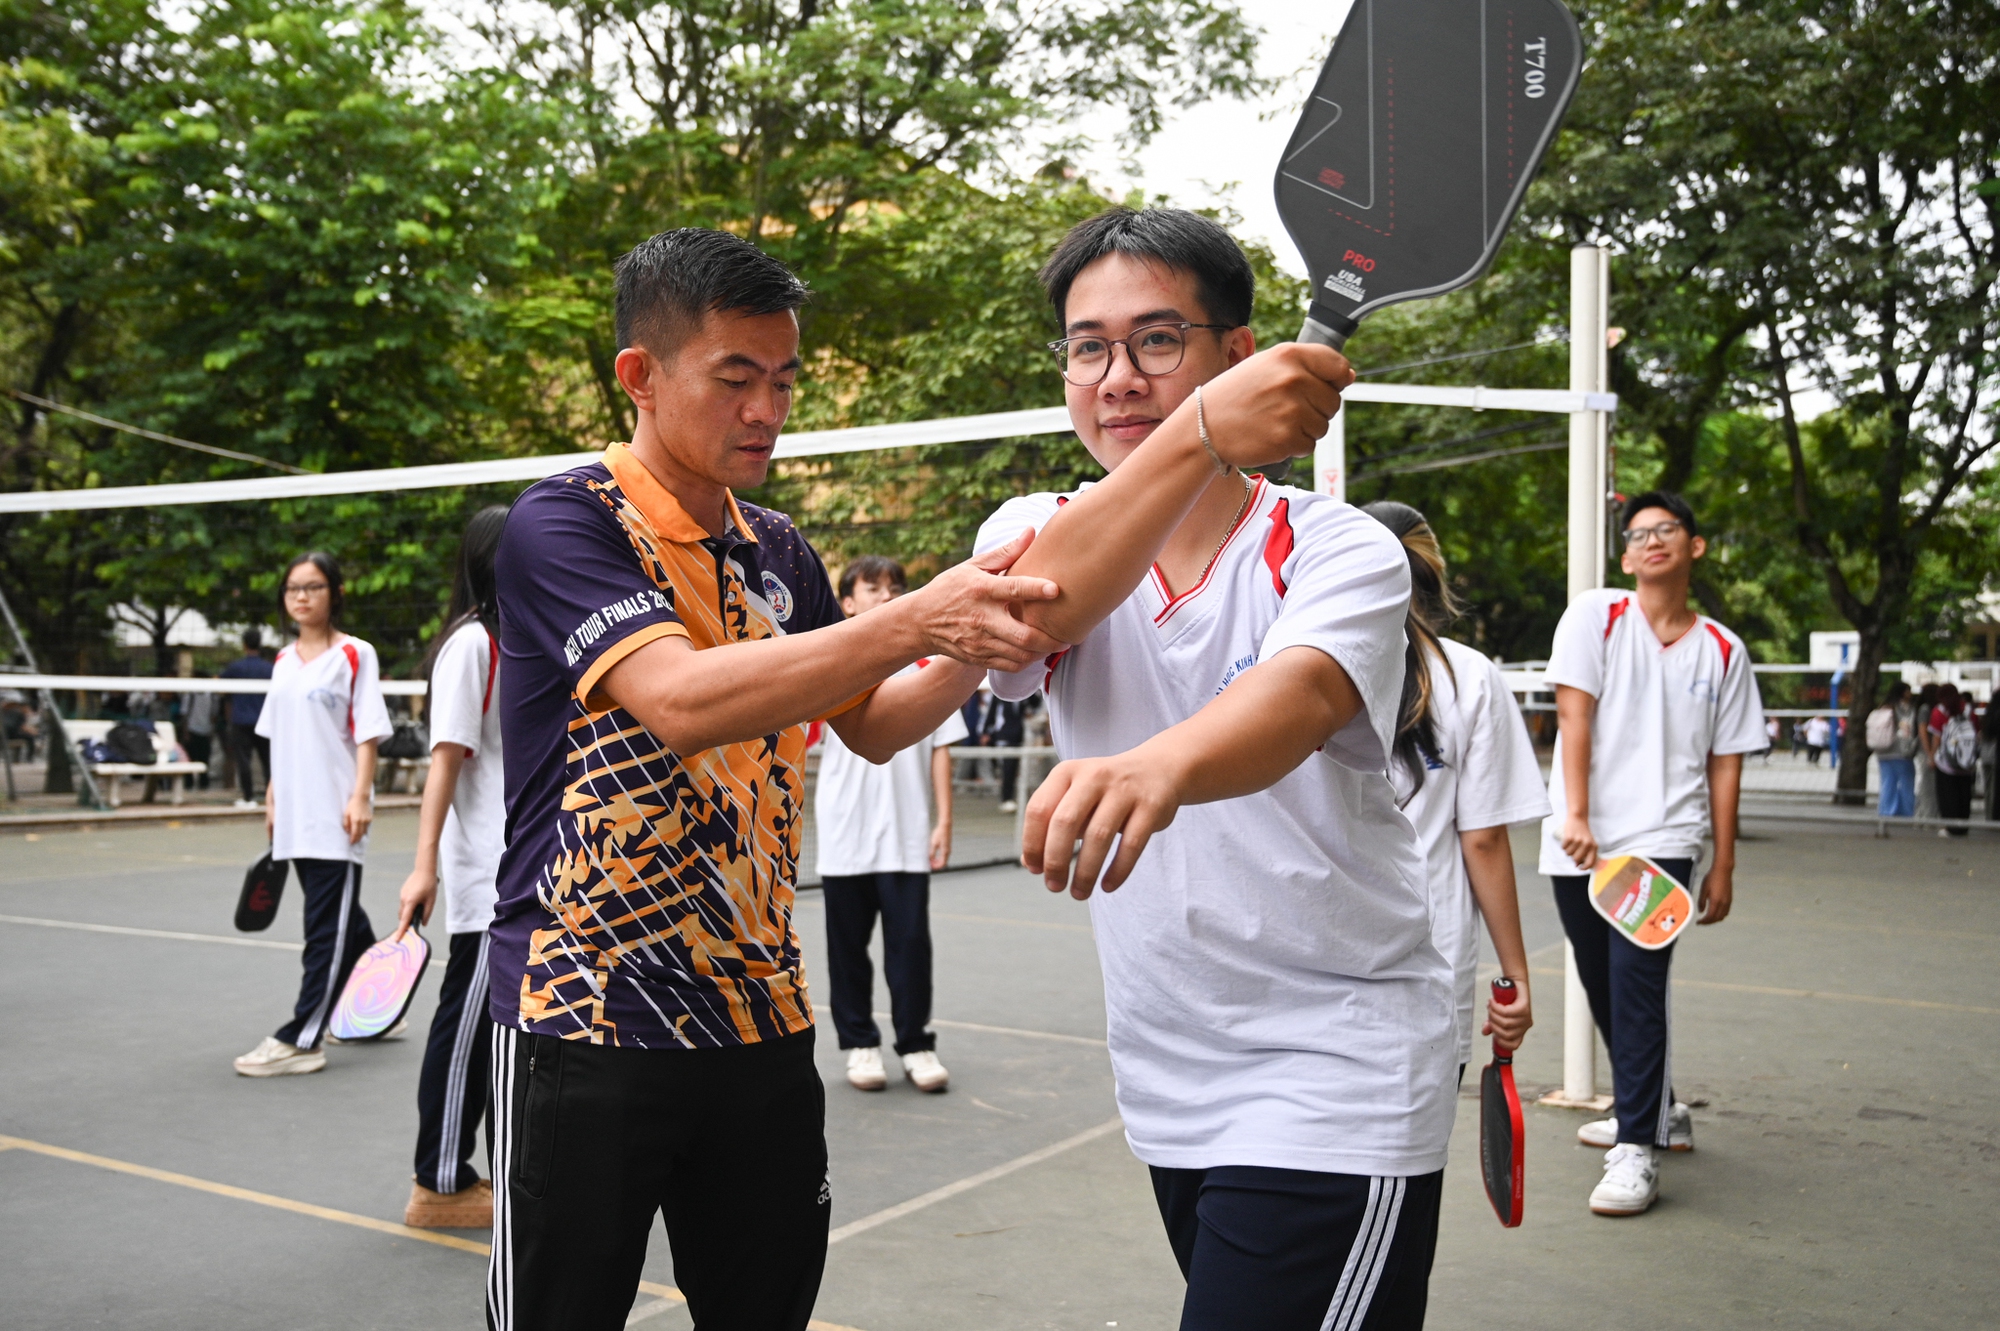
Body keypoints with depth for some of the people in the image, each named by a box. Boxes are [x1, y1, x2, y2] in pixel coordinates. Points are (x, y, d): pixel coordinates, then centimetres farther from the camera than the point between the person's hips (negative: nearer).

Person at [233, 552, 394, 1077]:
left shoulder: (355, 655, -5)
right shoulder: (283, 662, 14)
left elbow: (367, 734, -9)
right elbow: (278, 740, 20)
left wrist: (360, 796, -16)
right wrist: (272, 802, 17)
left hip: (336, 817, -7)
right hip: (296, 817, 7)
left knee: (328, 928, -5)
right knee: (346, 922, 15)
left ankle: (300, 1041, -5)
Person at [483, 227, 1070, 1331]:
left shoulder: (780, 553, 9)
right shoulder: (564, 524, -11)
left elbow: (867, 727, 16)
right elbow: (680, 701, -26)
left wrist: (982, 644, -4)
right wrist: (917, 620, -33)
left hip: (762, 1021, 6)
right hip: (585, 1021, -6)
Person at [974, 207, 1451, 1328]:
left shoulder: (1341, 549, -9)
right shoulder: (1039, 532, 1)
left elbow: (1295, 699, -32)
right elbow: (1023, 615, -25)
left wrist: (1161, 765, -56)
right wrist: (1197, 435, -42)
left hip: (1337, 1080, -4)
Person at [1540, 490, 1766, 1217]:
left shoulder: (1723, 651, 6)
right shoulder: (1595, 615, 2)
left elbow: (1725, 763, 8)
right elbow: (1575, 714, -6)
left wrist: (1723, 865, 6)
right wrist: (1576, 817, -14)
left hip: (1660, 842, -1)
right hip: (1579, 843, 1)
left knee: (1638, 986, -14)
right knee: (1604, 989, 11)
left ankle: (1639, 1150, -6)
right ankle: (1659, 1110, 33)